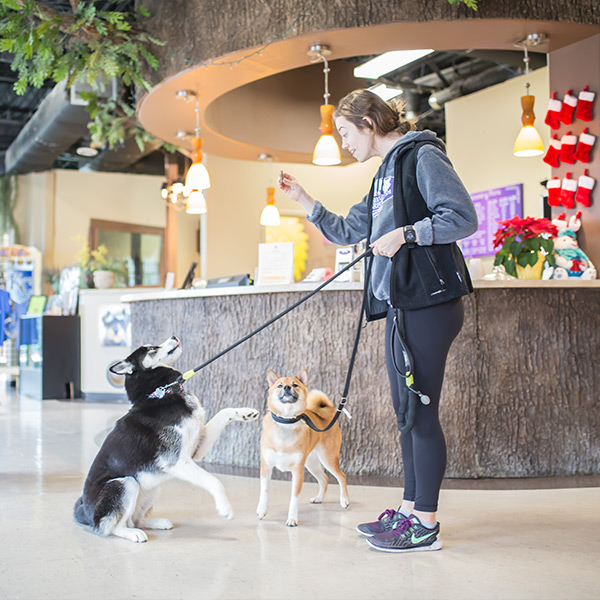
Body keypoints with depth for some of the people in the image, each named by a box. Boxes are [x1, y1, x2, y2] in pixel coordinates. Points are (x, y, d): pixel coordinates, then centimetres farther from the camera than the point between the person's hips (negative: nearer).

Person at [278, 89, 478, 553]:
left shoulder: (423, 156, -5)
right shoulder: (385, 175, 22)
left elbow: (463, 217, -15)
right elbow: (345, 232, 28)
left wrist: (405, 234, -16)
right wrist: (303, 200, 20)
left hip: (428, 303, -9)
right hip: (400, 305, 9)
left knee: (420, 411, -6)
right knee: (407, 412, 12)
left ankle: (426, 525, 2)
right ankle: (409, 510, 21)